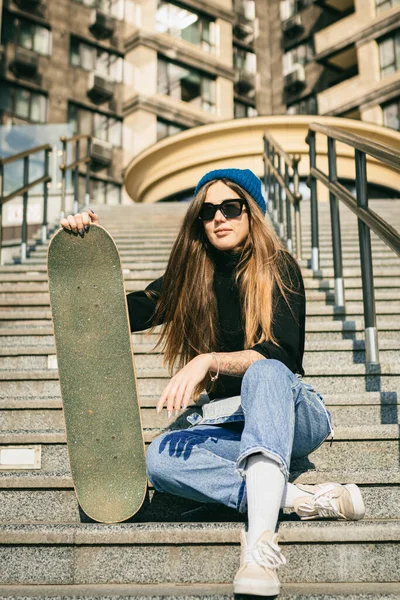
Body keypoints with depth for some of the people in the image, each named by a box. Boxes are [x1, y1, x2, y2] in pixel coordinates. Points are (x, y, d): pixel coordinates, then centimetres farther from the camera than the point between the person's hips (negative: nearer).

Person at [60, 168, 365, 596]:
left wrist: (208, 361, -32)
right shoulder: (190, 279, 8)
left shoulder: (279, 268, -5)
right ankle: (307, 500, -30)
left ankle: (260, 537, -51)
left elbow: (281, 356, -18)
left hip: (293, 414, -3)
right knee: (160, 457, -27)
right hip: (228, 424, 4)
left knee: (264, 373, -38)